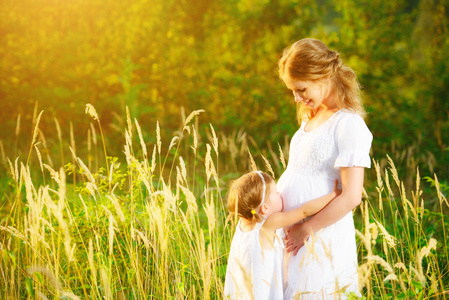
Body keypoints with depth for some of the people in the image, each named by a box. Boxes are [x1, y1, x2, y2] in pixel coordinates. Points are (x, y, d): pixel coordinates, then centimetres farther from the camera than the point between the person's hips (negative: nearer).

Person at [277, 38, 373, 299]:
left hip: (321, 237, -8)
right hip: (291, 232, 8)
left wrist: (306, 230, -15)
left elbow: (351, 196, -19)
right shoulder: (311, 118, 13)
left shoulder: (348, 124, -15)